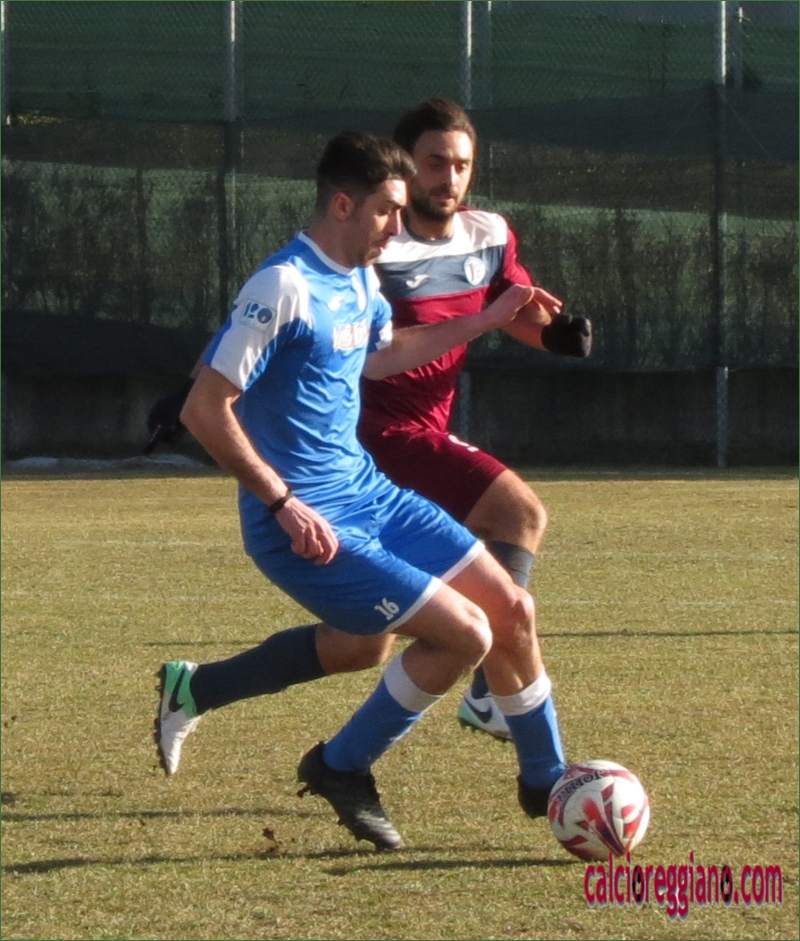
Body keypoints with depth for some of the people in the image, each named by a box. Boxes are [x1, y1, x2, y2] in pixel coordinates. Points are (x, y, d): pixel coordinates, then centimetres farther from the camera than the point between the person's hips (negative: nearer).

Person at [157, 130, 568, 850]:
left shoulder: (360, 281, 8)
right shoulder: (286, 287, -20)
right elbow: (204, 408, -21)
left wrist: (483, 323, 27)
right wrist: (284, 505, -22)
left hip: (368, 493, 9)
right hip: (310, 523, -9)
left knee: (513, 609, 7)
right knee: (464, 632, -15)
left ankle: (546, 782, 25)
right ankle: (342, 768, 5)